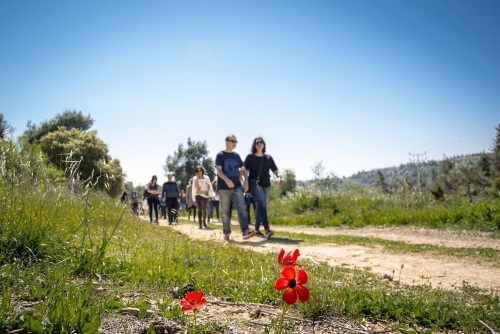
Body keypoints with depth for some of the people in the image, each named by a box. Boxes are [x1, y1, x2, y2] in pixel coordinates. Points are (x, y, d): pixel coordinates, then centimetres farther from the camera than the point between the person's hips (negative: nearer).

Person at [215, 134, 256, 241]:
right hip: (224, 188, -3)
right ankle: (226, 233, 15)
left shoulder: (236, 155, 15)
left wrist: (246, 181, 3)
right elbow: (218, 170, -12)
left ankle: (245, 231, -21)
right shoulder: (220, 155, 0)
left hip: (237, 187, 4)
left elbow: (243, 169, 18)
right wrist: (227, 180, -29)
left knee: (241, 208, -12)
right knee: (225, 211, 4)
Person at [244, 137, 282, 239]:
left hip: (266, 184, 5)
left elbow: (274, 169, 8)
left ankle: (257, 229, 21)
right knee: (262, 204, -22)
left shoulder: (268, 158, 15)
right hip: (254, 183, -5)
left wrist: (279, 176, -12)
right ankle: (267, 229, -31)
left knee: (260, 206, 10)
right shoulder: (250, 157, 4)